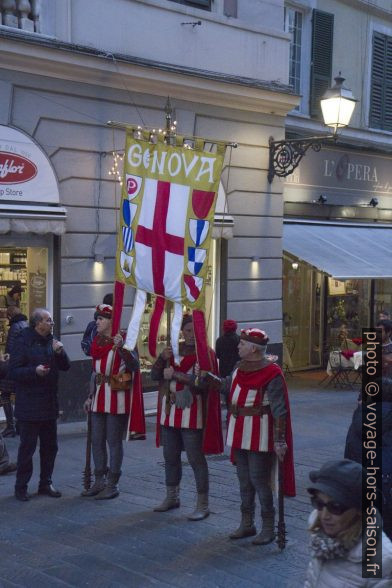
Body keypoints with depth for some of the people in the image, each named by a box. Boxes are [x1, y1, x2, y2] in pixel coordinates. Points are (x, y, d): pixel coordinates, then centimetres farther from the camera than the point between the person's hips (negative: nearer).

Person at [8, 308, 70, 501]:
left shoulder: (51, 341, 10)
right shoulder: (23, 342, -10)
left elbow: (65, 366, 11)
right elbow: (13, 371, -14)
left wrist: (60, 352, -7)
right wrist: (35, 371, -27)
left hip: (49, 404, 7)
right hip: (29, 406, -7)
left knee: (50, 446, 12)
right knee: (27, 447, -1)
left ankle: (46, 483, 25)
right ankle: (21, 487, 11)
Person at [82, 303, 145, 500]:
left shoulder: (122, 341, -9)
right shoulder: (97, 342, 11)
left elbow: (134, 365, -20)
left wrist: (121, 348, -34)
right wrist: (91, 396, 18)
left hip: (117, 399, -7)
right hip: (99, 398, 7)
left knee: (114, 441, 0)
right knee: (97, 441, 11)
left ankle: (112, 485, 9)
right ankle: (99, 482, 22)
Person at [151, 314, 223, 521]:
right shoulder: (173, 350, 7)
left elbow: (202, 385, -20)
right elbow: (154, 375, 4)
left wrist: (175, 374, -22)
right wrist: (162, 359, -14)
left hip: (191, 414, -6)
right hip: (170, 411, 6)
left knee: (196, 459, -2)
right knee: (170, 456, 17)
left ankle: (203, 504, 8)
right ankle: (172, 497, 34)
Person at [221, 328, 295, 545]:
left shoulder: (271, 374, -16)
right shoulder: (241, 368, 7)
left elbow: (279, 410, -17)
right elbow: (225, 387, 22)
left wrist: (280, 440, -19)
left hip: (259, 435, -8)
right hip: (239, 433, 8)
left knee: (259, 480, -4)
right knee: (244, 480, 14)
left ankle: (268, 528, 9)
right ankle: (247, 524, 26)